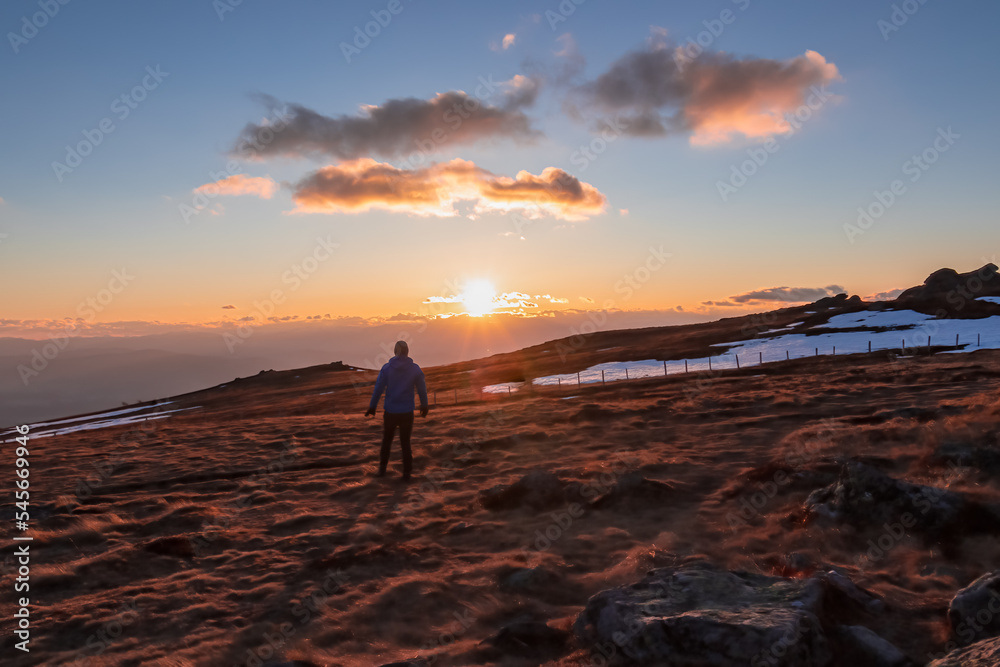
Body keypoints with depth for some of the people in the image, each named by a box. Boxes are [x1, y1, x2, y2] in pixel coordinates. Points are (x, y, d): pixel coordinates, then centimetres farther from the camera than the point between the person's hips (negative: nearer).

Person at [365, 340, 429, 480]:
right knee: (405, 442, 11)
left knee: (387, 439, 21)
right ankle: (406, 472, 9)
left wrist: (372, 407, 8)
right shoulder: (415, 369, -5)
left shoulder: (386, 368, -6)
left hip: (390, 411, 0)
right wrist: (424, 405, 18)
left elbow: (378, 389, -4)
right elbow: (422, 389, 2)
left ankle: (382, 468, 22)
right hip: (407, 412, 0)